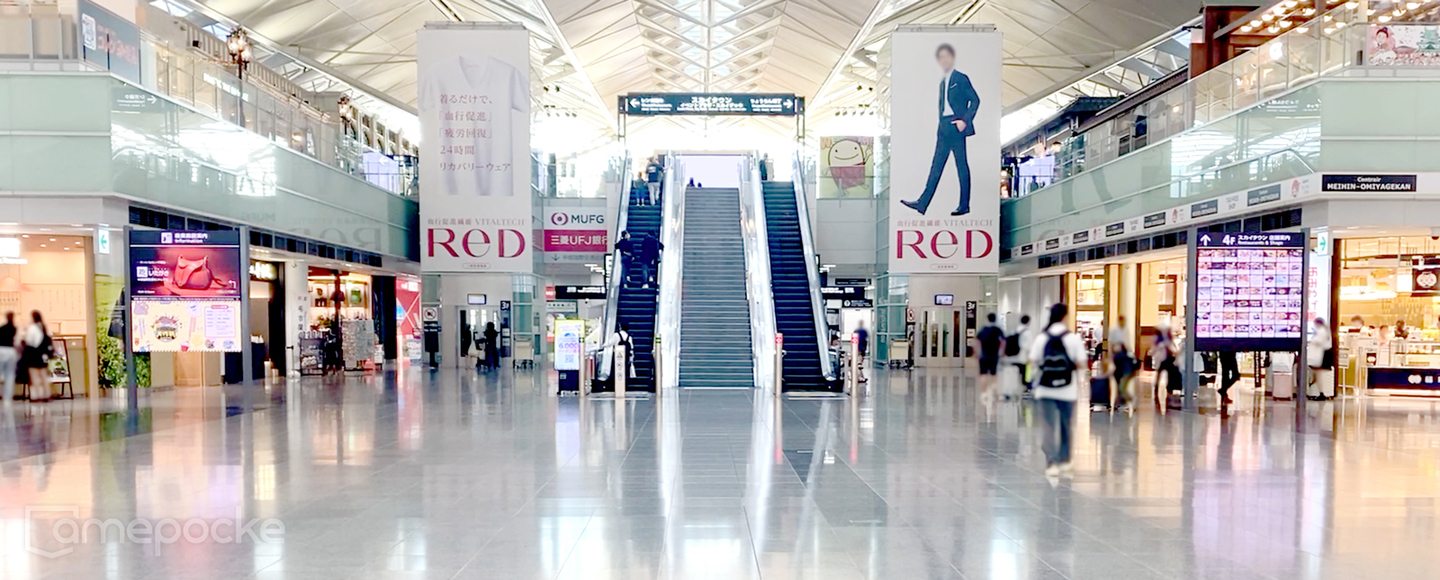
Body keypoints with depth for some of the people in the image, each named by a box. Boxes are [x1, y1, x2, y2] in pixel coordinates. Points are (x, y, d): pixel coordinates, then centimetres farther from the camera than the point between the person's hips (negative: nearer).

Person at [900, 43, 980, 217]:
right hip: (944, 129, 7)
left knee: (962, 166, -2)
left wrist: (965, 120, -14)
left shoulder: (961, 78, -3)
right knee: (936, 165, 3)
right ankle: (923, 203, -1)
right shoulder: (943, 82, 18)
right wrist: (942, 125, 14)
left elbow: (975, 100, -7)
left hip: (957, 127, -7)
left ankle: (964, 205, 3)